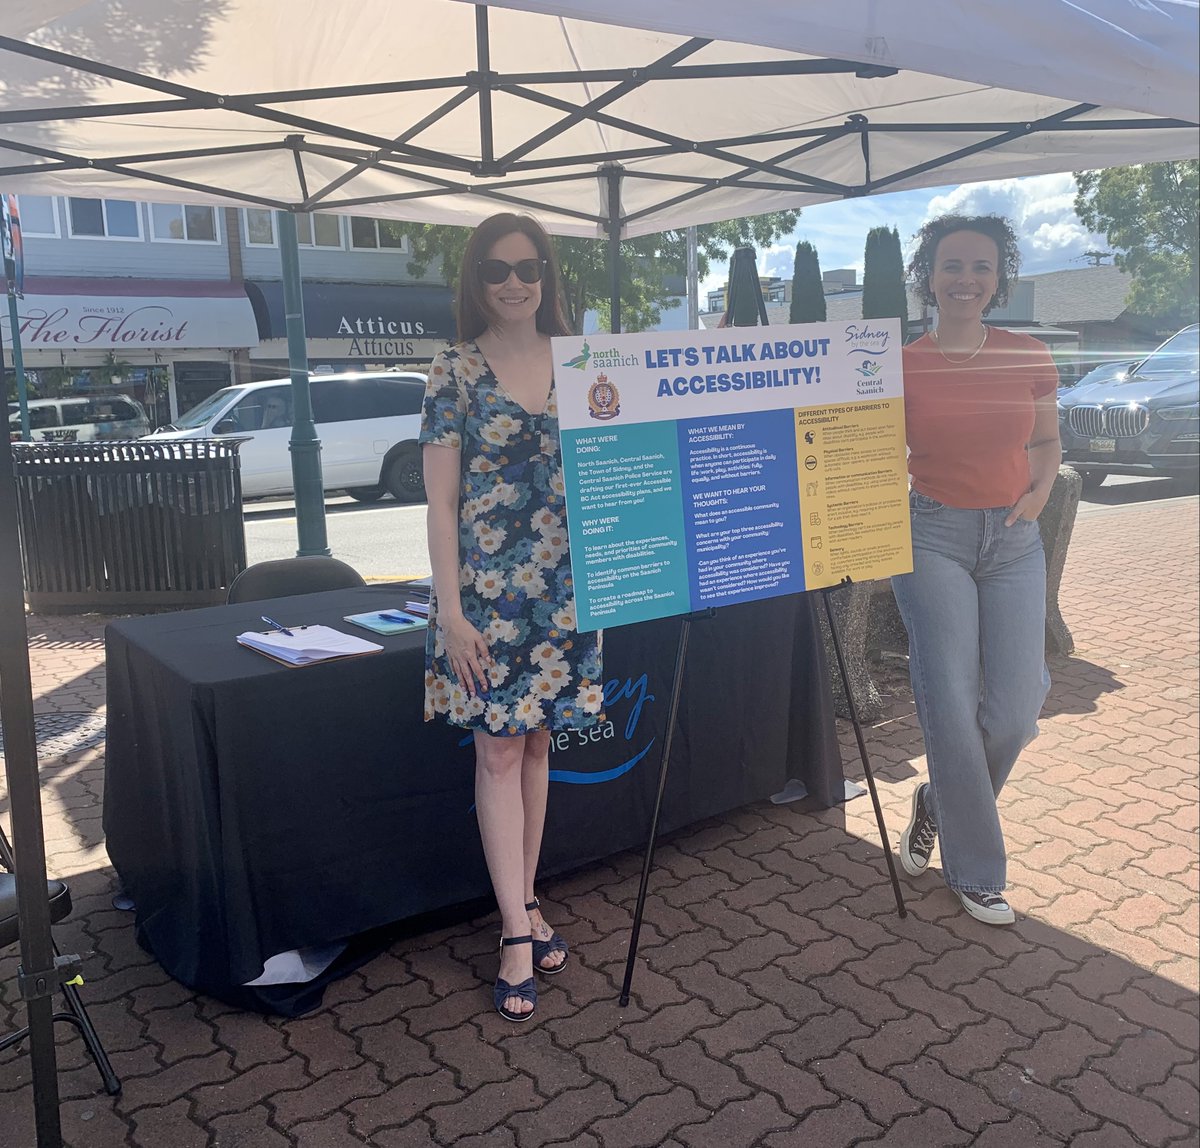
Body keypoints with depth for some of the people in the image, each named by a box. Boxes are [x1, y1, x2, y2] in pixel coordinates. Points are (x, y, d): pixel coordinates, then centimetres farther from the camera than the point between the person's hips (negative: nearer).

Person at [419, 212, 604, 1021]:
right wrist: (450, 608, -11)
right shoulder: (458, 371, -2)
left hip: (564, 584, 4)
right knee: (498, 749, -1)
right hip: (487, 588, -3)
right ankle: (517, 934, 9)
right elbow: (440, 502, -5)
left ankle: (525, 905, 27)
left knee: (536, 741, 12)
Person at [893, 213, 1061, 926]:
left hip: (1014, 541, 3)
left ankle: (938, 804, 28)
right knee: (952, 706, -5)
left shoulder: (1029, 358, 5)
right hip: (932, 538, -2)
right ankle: (976, 870, 15)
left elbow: (1047, 441, 17)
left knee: (1014, 712, -3)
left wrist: (1040, 489, 0)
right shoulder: (902, 366, -1)